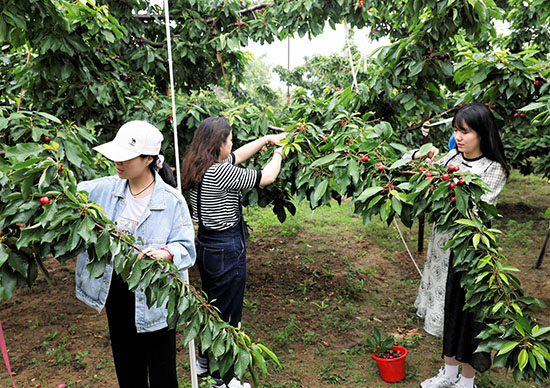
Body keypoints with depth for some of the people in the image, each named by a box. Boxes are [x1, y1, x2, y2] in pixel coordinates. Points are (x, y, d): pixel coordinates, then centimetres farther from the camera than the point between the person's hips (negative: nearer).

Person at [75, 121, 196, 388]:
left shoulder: (171, 201, -15)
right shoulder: (105, 189, -2)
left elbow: (185, 247, -15)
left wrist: (166, 253, -34)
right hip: (115, 289, 5)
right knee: (127, 366, 23)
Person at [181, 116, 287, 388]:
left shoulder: (199, 167, 1)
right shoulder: (221, 172, -25)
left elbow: (236, 156, 16)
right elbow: (267, 177, -13)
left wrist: (267, 139, 21)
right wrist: (278, 153, 6)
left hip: (205, 243, 9)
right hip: (227, 250, -9)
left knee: (212, 306, 25)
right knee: (227, 314, 7)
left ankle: (204, 363, 44)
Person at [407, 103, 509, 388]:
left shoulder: (494, 169, -10)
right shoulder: (451, 157, 3)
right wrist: (422, 156, -9)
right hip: (443, 246, 5)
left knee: (467, 315, 6)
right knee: (446, 309, 17)